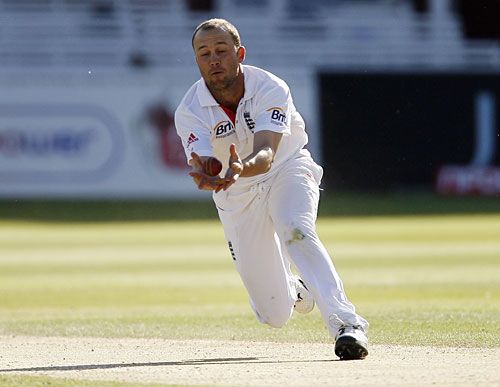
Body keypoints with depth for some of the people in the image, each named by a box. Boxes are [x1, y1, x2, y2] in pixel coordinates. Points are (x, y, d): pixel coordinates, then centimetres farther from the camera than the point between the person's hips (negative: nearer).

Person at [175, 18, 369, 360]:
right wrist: (203, 176, -62)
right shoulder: (190, 111, -21)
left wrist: (241, 167, -63)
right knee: (275, 315, 3)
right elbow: (205, 164, -37)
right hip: (237, 194, 2)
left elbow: (266, 154, -40)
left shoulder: (271, 90, -26)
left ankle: (345, 322, -40)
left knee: (296, 230, -38)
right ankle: (296, 290, 41)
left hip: (287, 170, -2)